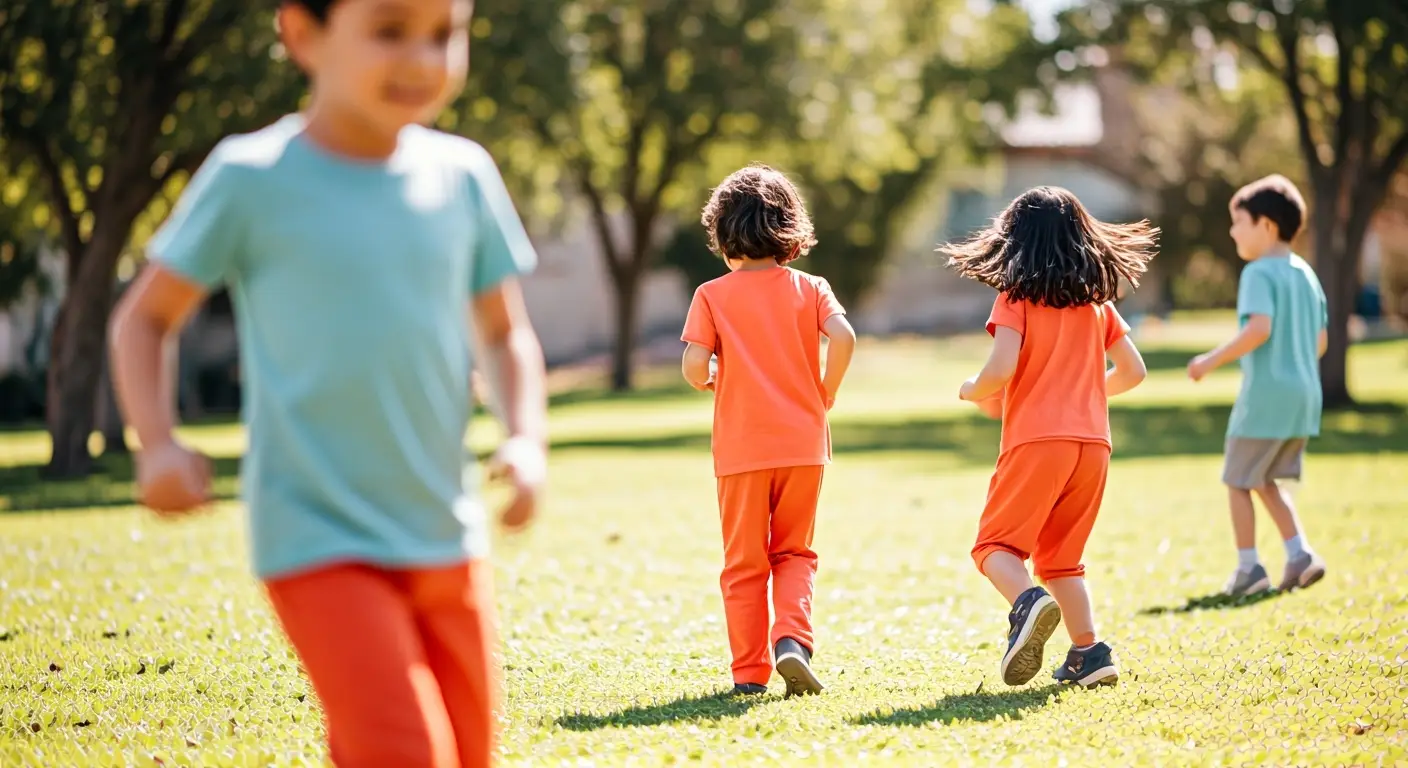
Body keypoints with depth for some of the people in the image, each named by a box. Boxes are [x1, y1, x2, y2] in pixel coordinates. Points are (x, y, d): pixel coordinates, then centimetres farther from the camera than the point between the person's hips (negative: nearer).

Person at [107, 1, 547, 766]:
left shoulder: (461, 175, 4)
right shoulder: (251, 178, -7)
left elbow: (504, 333, 15)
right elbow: (145, 316, 3)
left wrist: (526, 438, -3)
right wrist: (157, 443, -12)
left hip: (448, 535, 5)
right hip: (319, 538, -5)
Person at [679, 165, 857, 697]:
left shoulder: (712, 295, 0)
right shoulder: (809, 289, 5)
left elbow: (694, 366, -11)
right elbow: (843, 337, -13)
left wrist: (708, 383, 12)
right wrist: (826, 394, 2)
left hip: (741, 448, -1)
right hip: (803, 443, 1)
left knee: (744, 562, 8)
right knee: (793, 553, 16)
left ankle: (749, 671, 7)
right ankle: (793, 639, -7)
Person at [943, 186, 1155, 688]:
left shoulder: (1015, 298, -1)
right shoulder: (1096, 300, 13)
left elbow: (1001, 369, -13)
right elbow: (1132, 371, 14)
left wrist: (973, 392, 8)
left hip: (1035, 439, -5)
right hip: (1092, 440, 5)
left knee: (996, 543, 2)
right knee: (1060, 555, 17)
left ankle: (1028, 604, -27)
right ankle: (1088, 652, 5)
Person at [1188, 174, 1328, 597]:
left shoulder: (1259, 272, -12)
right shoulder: (1306, 275, 13)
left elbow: (1259, 327, -25)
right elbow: (1320, 341, 15)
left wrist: (1214, 360, -18)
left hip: (1264, 397, -8)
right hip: (1303, 395, 8)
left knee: (1238, 481, 6)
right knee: (1266, 481, 19)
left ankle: (1249, 567, 7)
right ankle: (1299, 554, 7)